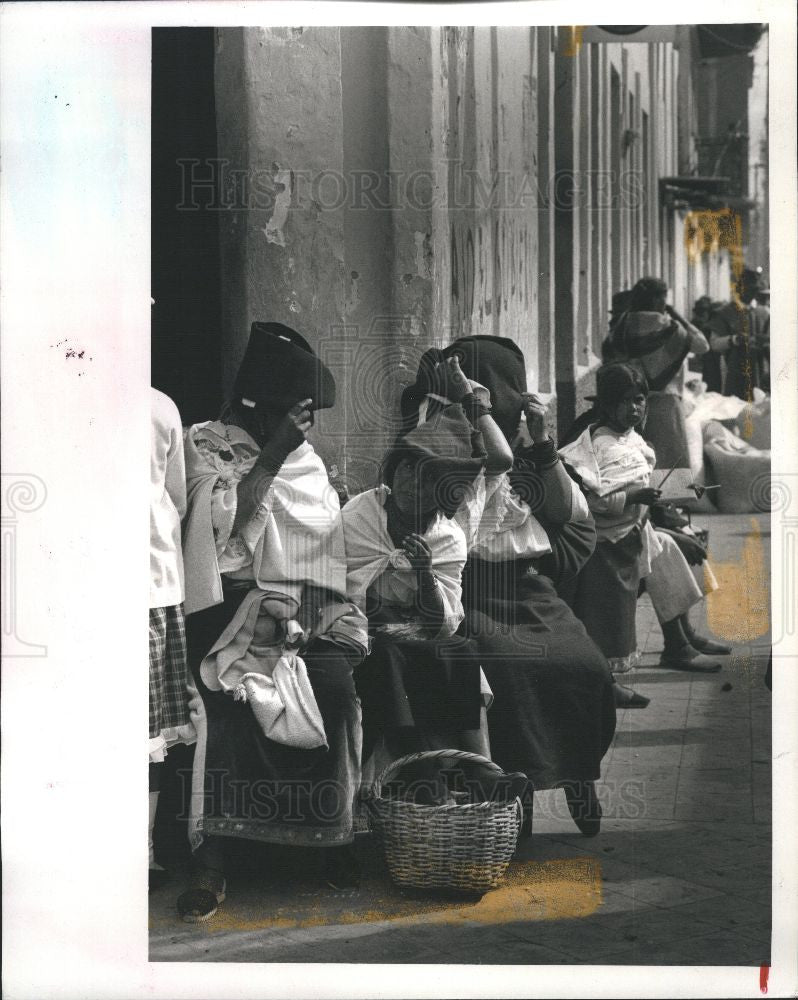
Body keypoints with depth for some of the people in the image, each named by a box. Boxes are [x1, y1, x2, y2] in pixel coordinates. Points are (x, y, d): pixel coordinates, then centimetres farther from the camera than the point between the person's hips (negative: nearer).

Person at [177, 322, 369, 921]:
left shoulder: (307, 461, 16)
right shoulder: (205, 446, 5)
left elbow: (330, 545, 9)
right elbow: (230, 525, -10)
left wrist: (338, 621, -3)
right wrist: (271, 456, -10)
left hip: (302, 608, 3)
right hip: (230, 608, -3)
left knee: (335, 688, -24)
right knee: (222, 699, -29)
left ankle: (336, 834, -10)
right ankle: (212, 861, -25)